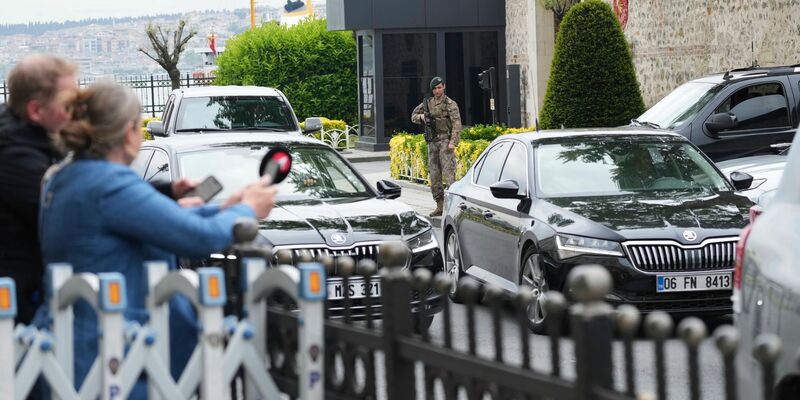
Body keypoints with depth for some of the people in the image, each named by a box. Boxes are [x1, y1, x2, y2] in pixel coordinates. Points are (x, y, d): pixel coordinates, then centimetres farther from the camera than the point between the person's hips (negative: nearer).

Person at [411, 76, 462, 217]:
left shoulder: (450, 104, -5)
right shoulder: (428, 103, 13)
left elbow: (457, 124, -12)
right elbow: (413, 116, 21)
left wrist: (453, 142, -22)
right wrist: (421, 117, -2)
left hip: (445, 141, -6)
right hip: (433, 142, 6)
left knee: (448, 172, -14)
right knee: (434, 174, 6)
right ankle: (440, 206, 11)